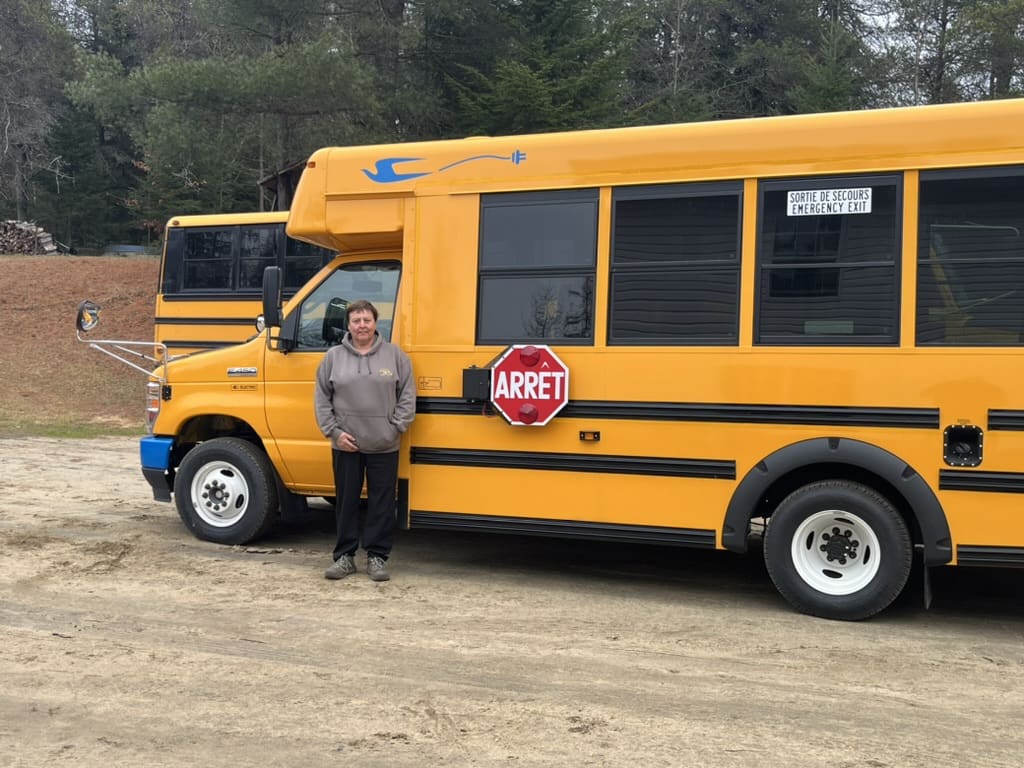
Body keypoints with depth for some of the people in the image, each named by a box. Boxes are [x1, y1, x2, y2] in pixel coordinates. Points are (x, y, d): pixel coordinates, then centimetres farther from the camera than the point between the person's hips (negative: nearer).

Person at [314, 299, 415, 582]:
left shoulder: (395, 355, 1)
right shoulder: (333, 357, 4)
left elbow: (407, 397, 2)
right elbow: (322, 398, 5)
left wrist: (396, 428, -7)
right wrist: (333, 431, -4)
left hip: (384, 447, -1)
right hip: (345, 445, 1)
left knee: (382, 503, 5)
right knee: (346, 501, 10)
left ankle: (377, 557, 16)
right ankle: (344, 556, 21)